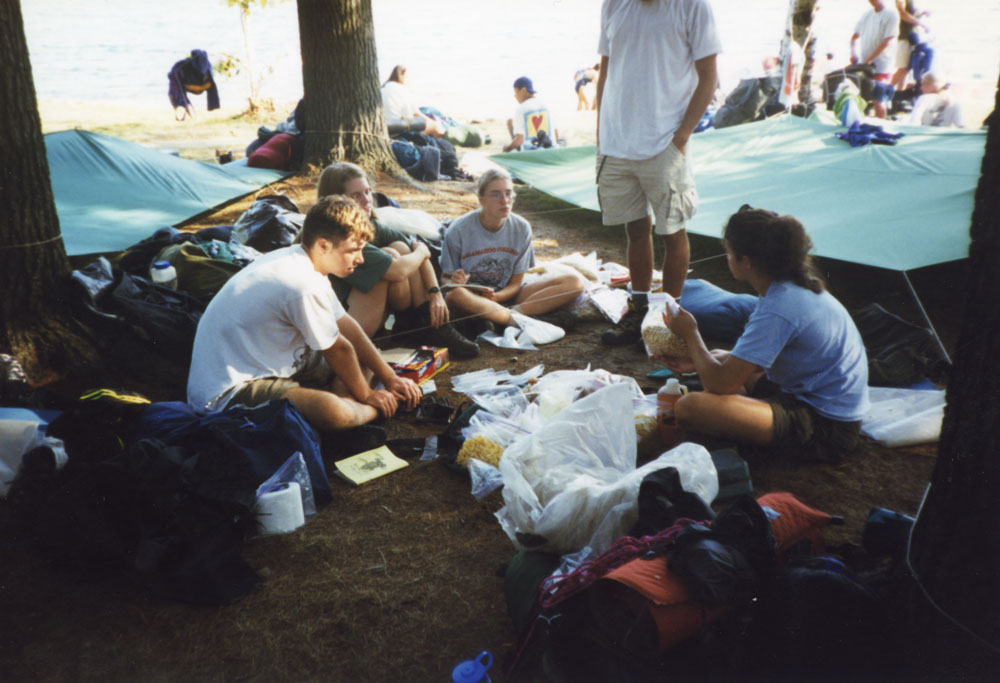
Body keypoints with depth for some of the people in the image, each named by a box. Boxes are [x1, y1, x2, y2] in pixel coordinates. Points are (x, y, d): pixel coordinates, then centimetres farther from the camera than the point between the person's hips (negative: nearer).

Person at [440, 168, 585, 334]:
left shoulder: (521, 228, -3)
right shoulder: (459, 229, -10)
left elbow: (516, 283, 2)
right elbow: (446, 278, -2)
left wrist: (496, 296, -21)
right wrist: (454, 282, -27)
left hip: (505, 296, 3)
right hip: (473, 299, -3)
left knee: (574, 281, -15)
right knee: (456, 295, -41)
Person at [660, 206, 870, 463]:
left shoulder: (778, 310, -27)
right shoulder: (798, 286, 4)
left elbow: (722, 383, -24)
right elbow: (761, 353, 16)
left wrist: (691, 334, -7)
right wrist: (698, 361, 8)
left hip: (825, 426, -10)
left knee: (689, 407, -27)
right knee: (719, 358, 25)